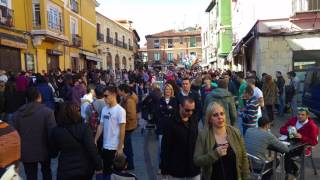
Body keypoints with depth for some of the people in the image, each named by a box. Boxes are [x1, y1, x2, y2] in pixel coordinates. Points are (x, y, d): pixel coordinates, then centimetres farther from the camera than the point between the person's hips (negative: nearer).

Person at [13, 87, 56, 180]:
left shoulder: (17, 113, -5)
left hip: (26, 152, 2)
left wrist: (19, 150, 14)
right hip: (43, 150, -2)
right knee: (46, 172, 25)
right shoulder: (47, 111, -17)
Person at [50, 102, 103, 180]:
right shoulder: (84, 128, -16)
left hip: (65, 170, 1)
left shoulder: (56, 130, -7)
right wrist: (98, 166, -11)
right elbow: (92, 149, -19)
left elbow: (53, 153, 4)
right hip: (84, 169, -1)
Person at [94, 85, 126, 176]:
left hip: (115, 147, -6)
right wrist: (95, 141, 5)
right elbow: (101, 126, 9)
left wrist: (120, 148, -16)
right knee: (106, 170, 18)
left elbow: (122, 130, -15)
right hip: (105, 146, 6)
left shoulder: (120, 110, -14)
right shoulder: (104, 109, 5)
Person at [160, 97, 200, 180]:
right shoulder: (170, 123, -13)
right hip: (176, 169, -3)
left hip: (194, 168, 4)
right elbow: (165, 148, -9)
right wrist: (164, 169, -7)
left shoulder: (194, 120, 0)